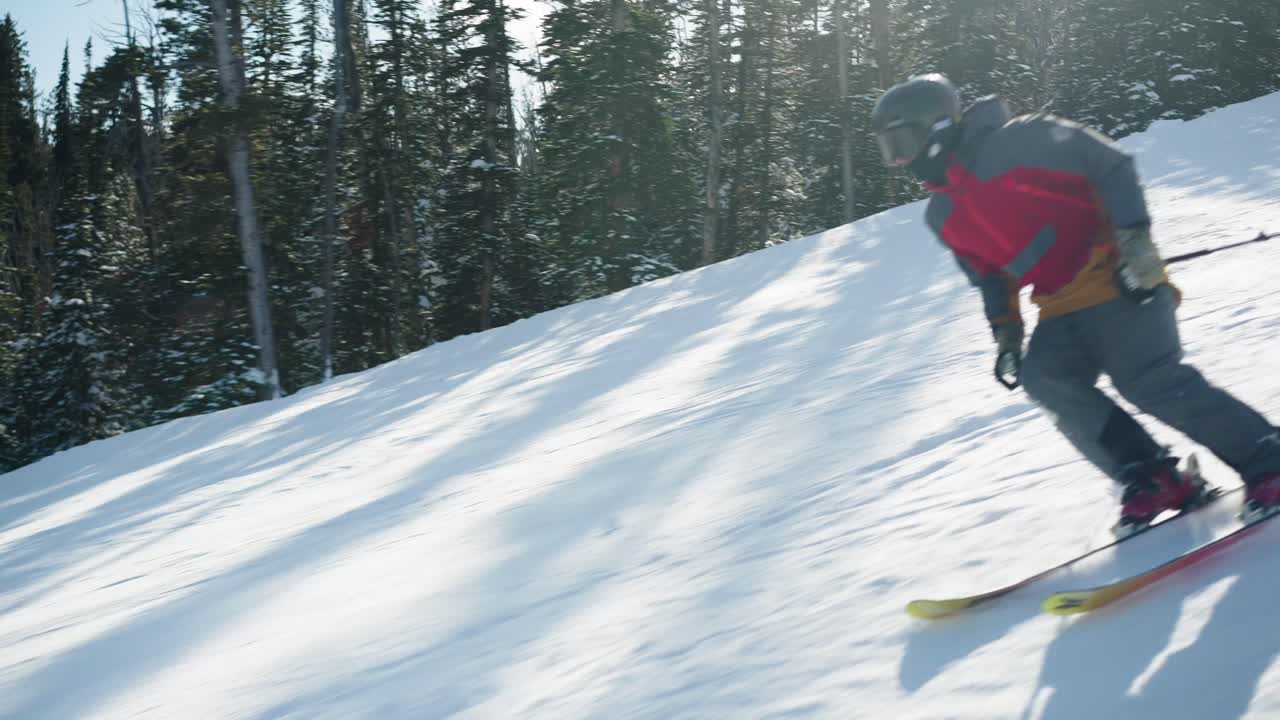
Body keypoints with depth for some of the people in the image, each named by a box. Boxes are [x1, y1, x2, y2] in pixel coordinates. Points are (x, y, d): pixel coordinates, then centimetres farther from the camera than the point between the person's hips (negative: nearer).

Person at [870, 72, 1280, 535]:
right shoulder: (943, 216, 11)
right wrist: (1006, 333, 14)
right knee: (1047, 380, -18)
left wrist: (1134, 239, -18)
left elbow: (1111, 167, -11)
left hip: (1119, 279, -7)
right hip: (1062, 309, 7)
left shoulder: (1016, 142, -12)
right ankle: (1153, 481, -11)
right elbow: (988, 275, 24)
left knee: (1150, 381, -22)